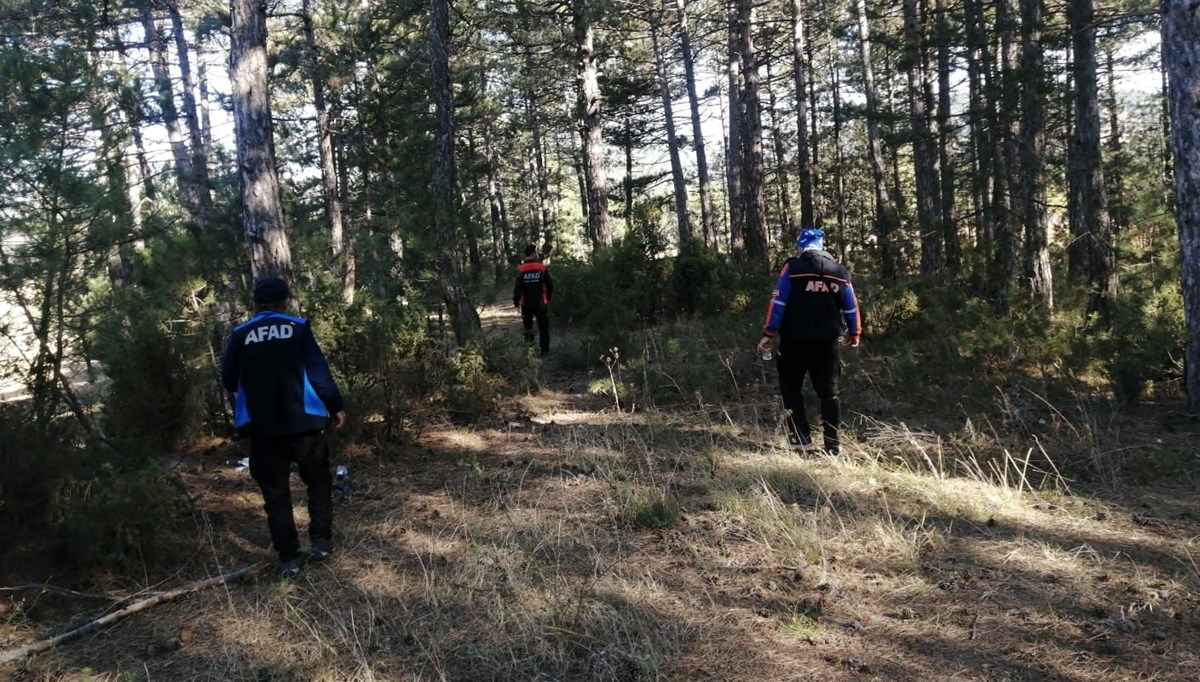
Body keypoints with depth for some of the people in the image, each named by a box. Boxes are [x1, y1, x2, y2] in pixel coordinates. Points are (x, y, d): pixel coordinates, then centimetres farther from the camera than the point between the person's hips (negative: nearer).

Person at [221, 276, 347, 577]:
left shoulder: (240, 335, 2)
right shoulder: (298, 327, -2)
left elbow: (228, 380, 9)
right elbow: (317, 369, -5)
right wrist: (335, 406, 4)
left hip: (261, 428, 1)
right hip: (302, 422, -1)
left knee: (275, 494, 9)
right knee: (318, 481, 18)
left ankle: (289, 558, 10)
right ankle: (321, 542, 15)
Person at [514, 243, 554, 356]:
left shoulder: (521, 269, -6)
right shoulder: (542, 267, -7)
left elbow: (517, 287, -10)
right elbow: (550, 285, -4)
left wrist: (516, 302, -1)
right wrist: (548, 298, 13)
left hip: (526, 304, 1)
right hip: (540, 303, -1)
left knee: (527, 324, 24)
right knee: (543, 327, 7)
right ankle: (544, 350, 8)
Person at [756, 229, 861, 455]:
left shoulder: (792, 268, -7)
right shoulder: (840, 272, 4)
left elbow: (778, 302, -11)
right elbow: (851, 307, 9)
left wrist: (768, 334, -7)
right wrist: (854, 334, 23)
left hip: (795, 340, -3)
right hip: (826, 342, 3)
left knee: (790, 387, 14)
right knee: (829, 391, 11)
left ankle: (799, 437, 10)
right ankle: (832, 443, 9)